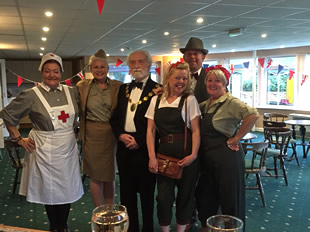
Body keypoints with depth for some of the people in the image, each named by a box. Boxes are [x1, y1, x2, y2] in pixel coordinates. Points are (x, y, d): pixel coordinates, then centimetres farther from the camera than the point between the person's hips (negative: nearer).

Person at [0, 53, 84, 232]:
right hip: (45, 151, -3)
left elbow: (79, 114, 17)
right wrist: (18, 139, -2)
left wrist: (74, 131, 7)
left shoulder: (72, 92, 1)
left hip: (68, 148, 3)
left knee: (67, 190, 11)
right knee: (49, 190, 9)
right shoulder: (31, 95, -9)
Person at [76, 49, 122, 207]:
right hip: (92, 135, 0)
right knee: (96, 176, 9)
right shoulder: (82, 86, 1)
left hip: (110, 135, 1)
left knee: (109, 176, 13)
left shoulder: (118, 87, -1)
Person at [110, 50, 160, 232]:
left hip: (144, 148, -5)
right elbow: (115, 117, 13)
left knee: (146, 192, 8)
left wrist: (139, 141, -14)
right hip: (124, 147, 5)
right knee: (127, 192, 14)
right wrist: (121, 135, -5)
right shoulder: (123, 89, 13)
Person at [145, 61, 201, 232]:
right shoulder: (156, 100, 5)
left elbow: (195, 130, -4)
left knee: (185, 195, 11)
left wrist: (193, 155, -15)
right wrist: (152, 157, -5)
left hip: (186, 155, -1)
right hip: (164, 154, 2)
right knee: (163, 196, 4)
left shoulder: (190, 100, -1)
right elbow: (150, 130, 4)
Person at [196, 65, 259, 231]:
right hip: (207, 158, 8)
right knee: (205, 197, 18)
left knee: (230, 199, 7)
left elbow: (253, 115, -27)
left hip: (226, 157, -7)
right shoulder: (206, 104, 10)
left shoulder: (231, 102, -13)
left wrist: (236, 138, -22)